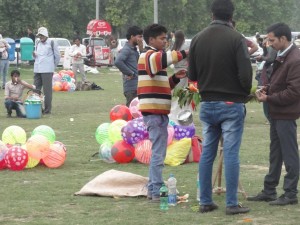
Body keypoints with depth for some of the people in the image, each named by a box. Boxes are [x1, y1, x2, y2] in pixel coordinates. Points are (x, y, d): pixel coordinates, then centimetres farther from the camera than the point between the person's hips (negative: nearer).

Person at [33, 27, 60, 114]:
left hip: (47, 71, -6)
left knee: (47, 90, -4)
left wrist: (53, 66, 7)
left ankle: (47, 109, 1)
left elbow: (57, 56, 1)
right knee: (36, 89, 5)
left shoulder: (52, 43, -3)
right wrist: (34, 55, 1)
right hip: (37, 70, 6)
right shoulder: (38, 44, 16)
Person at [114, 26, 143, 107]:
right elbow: (118, 62, -27)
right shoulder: (126, 50, -11)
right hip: (131, 88, -9)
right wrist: (130, 73, -19)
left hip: (136, 87, 9)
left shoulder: (134, 50, 17)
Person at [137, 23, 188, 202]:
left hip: (158, 112, 10)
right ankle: (157, 192, -10)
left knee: (158, 152, 15)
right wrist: (183, 54, -38)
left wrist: (175, 78, 10)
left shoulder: (155, 57, 23)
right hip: (154, 111, -10)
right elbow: (162, 60, -33)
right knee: (158, 153, -10)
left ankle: (153, 189, 20)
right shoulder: (149, 56, -8)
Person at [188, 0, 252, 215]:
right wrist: (245, 93, 4)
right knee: (231, 154, -2)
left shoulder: (198, 39, 3)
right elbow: (245, 74, -16)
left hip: (207, 104, 5)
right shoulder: (236, 39, -13)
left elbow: (192, 75, 6)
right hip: (231, 105, -5)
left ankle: (205, 201, 13)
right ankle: (232, 204, -1)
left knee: (207, 153, 11)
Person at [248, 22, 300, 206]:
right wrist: (267, 90, 4)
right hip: (277, 113, 10)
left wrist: (269, 98, -17)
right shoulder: (282, 57, 11)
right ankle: (269, 191, 23)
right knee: (275, 153, 16)